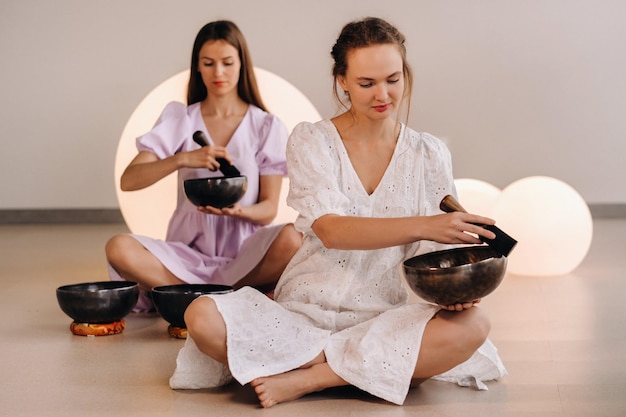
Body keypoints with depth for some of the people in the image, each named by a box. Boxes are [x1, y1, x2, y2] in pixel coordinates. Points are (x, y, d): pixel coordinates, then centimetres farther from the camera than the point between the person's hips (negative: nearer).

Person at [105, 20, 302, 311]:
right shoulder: (179, 120, 7)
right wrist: (182, 159, -21)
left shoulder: (267, 126, 5)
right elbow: (128, 181, -5)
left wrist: (239, 211, -22)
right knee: (119, 249, -27)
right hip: (190, 252, 1)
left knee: (291, 239, -33)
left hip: (244, 253, 0)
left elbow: (268, 210, 1)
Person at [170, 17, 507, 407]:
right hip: (305, 311, -1)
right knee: (204, 317, -27)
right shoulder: (311, 140, 0)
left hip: (385, 319, 1)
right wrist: (422, 225, -29)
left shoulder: (429, 155, 6)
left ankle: (305, 379, -22)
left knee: (472, 324, -29)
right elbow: (330, 230, -16)